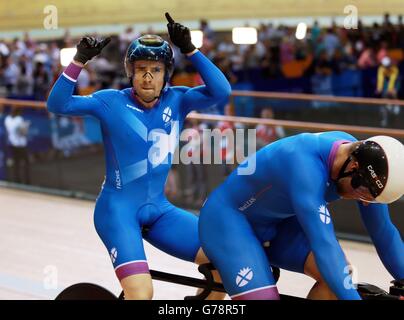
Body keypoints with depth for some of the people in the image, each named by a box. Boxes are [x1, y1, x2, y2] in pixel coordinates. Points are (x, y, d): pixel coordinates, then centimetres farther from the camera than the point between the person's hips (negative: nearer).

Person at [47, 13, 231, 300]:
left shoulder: (176, 100, 0)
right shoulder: (112, 101, -8)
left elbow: (221, 91, -14)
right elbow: (57, 104, -16)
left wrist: (189, 49, -21)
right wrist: (79, 61, -28)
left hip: (158, 209, 5)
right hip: (118, 208, -5)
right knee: (141, 293, -23)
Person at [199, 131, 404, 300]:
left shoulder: (362, 155, -13)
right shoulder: (305, 165, -37)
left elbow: (383, 232, -4)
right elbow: (324, 244, -44)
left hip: (275, 224, 7)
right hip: (227, 219, -7)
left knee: (340, 275, -14)